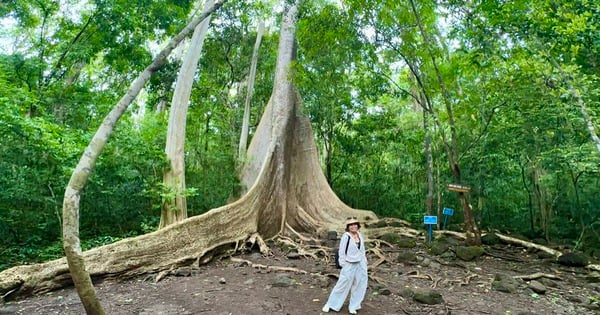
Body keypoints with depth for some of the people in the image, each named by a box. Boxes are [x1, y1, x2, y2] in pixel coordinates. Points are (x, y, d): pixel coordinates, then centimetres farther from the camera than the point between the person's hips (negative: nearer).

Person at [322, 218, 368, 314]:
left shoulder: (360, 235, 3)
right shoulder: (346, 236, -15)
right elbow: (341, 251, -12)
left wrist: (364, 263, 11)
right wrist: (343, 265, -12)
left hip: (360, 265, 6)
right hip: (349, 265, -5)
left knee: (359, 286, 8)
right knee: (343, 284, 0)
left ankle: (353, 306, 25)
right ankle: (330, 304, 17)